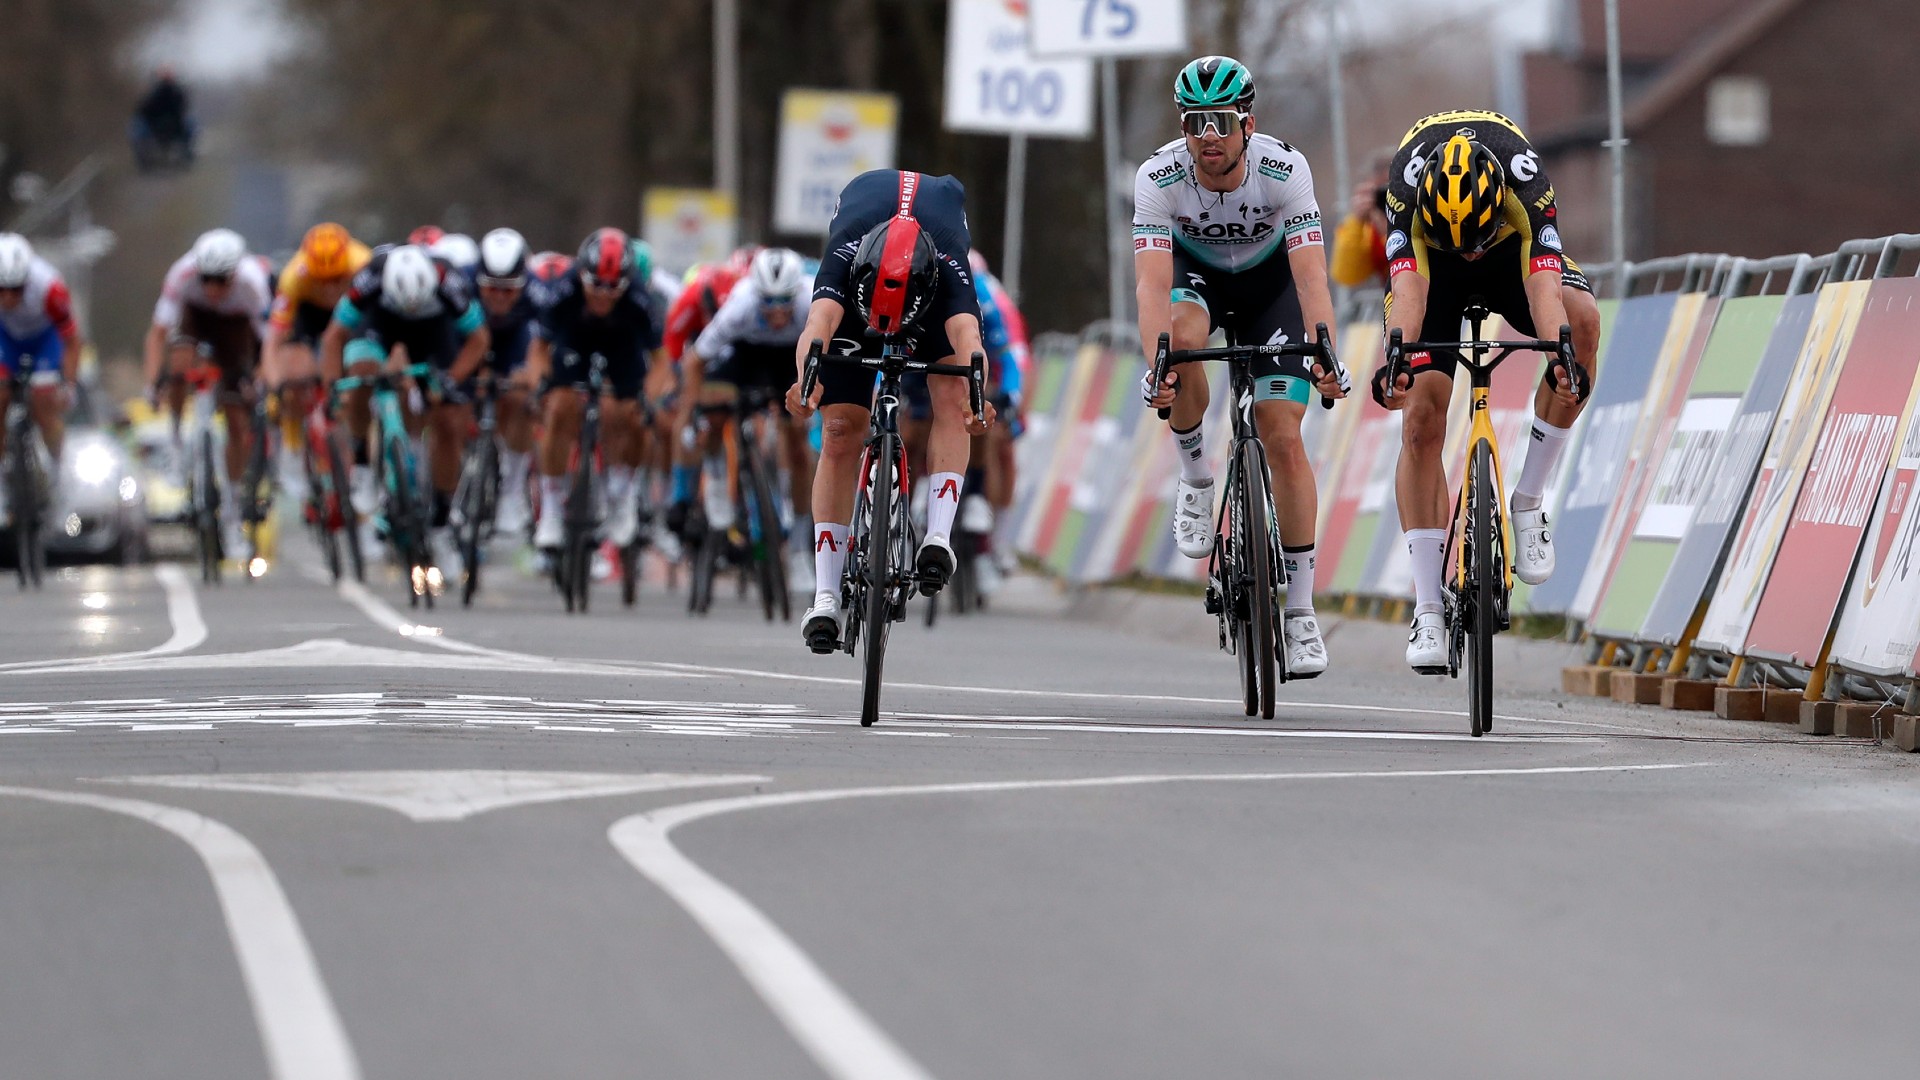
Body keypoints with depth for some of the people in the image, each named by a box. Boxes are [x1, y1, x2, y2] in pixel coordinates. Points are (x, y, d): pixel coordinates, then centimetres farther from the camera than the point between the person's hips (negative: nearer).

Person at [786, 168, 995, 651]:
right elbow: (818, 324, -59)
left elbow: (967, 338, -59)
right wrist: (806, 383, -80)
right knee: (840, 432, -11)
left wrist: (976, 401, -79)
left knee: (951, 395, -28)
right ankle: (826, 597, -11)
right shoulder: (844, 260, -42)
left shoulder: (949, 273, -43)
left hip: (933, 300, 1)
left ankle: (938, 536, -30)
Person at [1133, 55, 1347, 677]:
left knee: (1284, 438, -12)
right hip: (1195, 271, 0)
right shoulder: (1159, 177, -30)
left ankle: (1301, 610, -3)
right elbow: (1152, 282, -37)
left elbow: (1310, 274, -37)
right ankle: (1196, 476, -11)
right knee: (1183, 337, -37)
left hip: (1269, 279, 0)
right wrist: (1155, 364, -53)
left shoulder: (1285, 170, -31)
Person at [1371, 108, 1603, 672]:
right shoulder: (1406, 189, -37)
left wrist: (1562, 357, -64)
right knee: (1421, 417, -16)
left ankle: (1528, 502, -16)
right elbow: (1409, 287, -46)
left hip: (1512, 253, 0)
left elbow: (1543, 285, -47)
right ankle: (1427, 610, -12)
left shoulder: (1526, 183, -37)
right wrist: (1398, 358, -64)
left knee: (1584, 319, -31)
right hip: (1431, 265, 0)